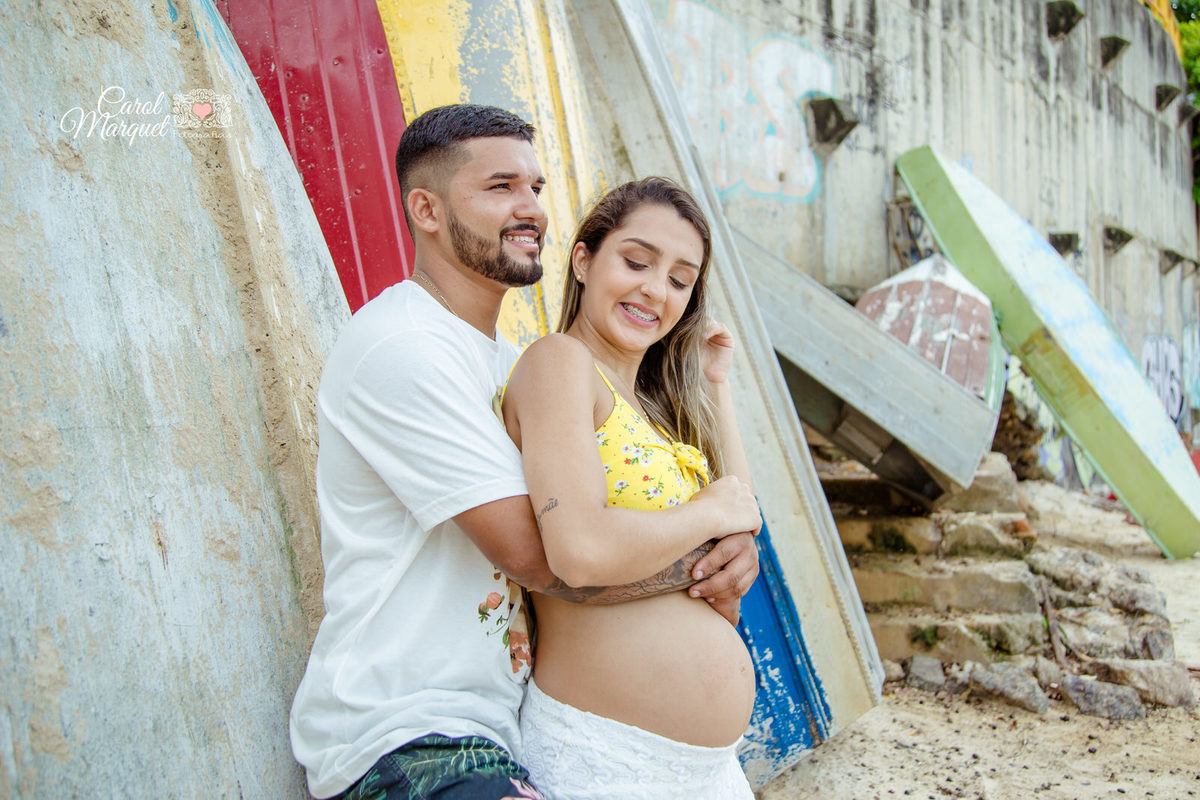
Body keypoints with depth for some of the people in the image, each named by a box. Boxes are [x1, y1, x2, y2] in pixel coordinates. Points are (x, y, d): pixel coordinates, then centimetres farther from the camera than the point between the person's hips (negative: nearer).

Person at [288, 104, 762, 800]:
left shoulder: (507, 360, 15)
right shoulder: (403, 347, -17)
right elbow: (536, 553, -22)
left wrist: (727, 548, -8)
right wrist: (709, 543, -10)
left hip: (498, 727, 9)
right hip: (403, 743, -9)